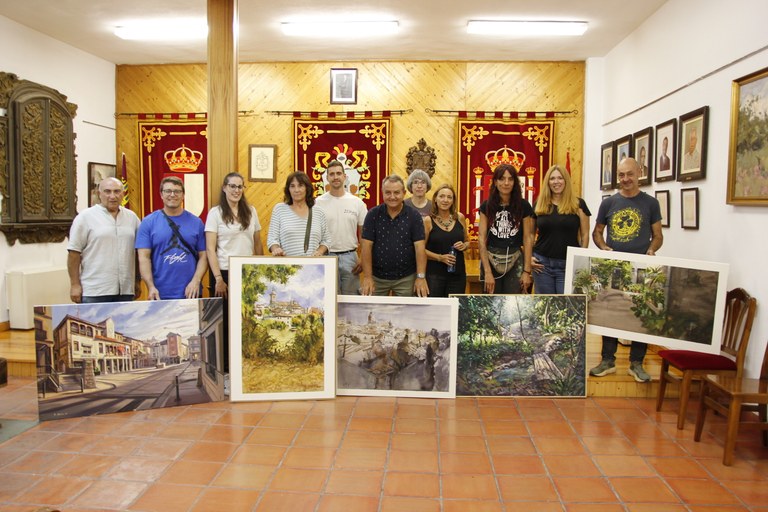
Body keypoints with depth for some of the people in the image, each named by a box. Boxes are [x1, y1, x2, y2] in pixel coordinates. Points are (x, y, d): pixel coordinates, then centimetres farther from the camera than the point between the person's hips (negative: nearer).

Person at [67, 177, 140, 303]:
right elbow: (74, 252, -2)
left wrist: (137, 282, 14)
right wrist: (75, 285, -6)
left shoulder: (132, 217, 12)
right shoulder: (85, 217, 0)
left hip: (126, 290, 4)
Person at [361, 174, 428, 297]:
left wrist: (421, 277, -15)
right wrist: (367, 277, -12)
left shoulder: (414, 216, -4)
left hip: (406, 278, 0)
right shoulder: (373, 214, -3)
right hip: (377, 277, 1)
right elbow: (366, 246, -6)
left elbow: (419, 247, -8)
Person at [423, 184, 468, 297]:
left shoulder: (460, 218, 6)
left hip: (458, 274, 3)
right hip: (434, 275, -3)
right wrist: (440, 257, -16)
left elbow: (467, 242, 18)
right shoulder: (428, 220, -4)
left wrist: (464, 245, -4)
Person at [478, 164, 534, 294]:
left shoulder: (523, 206, -1)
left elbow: (527, 239, 1)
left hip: (515, 262, 0)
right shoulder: (486, 206, 0)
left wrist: (527, 271, -4)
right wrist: (487, 272, -10)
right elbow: (481, 239, -3)